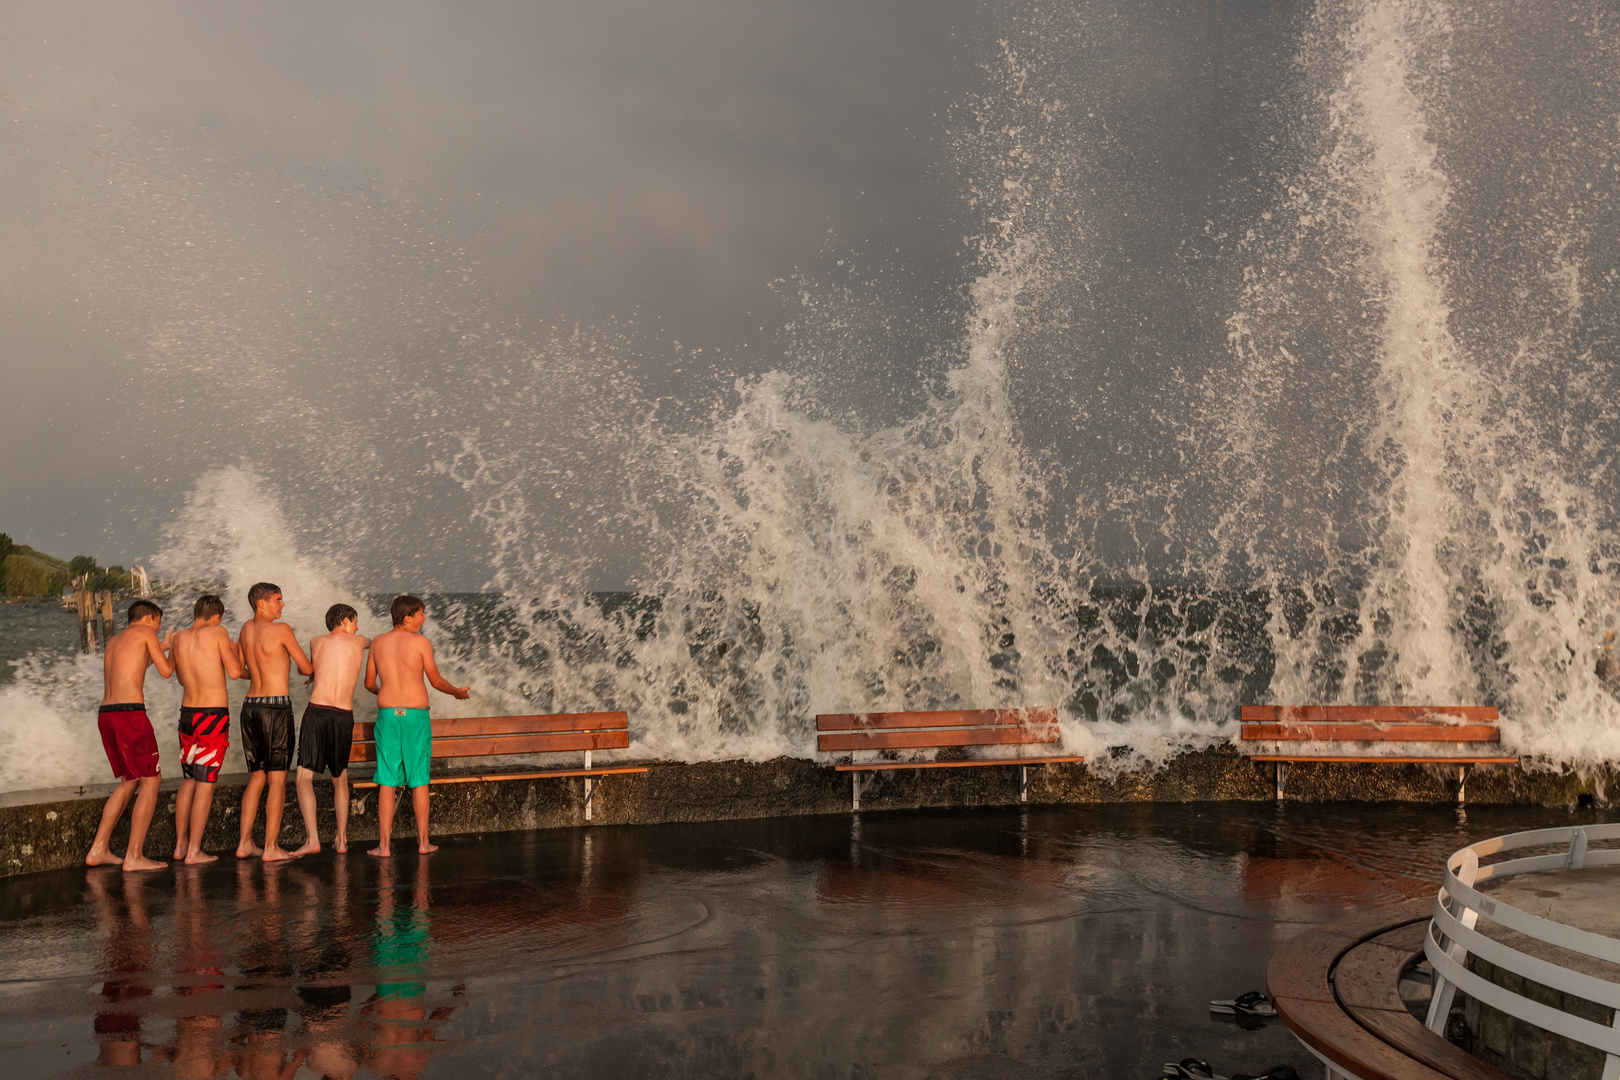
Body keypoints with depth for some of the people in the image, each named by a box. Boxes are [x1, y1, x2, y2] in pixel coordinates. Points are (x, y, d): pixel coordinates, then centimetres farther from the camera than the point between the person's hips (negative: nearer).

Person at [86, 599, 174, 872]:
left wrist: (160, 648, 42)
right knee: (150, 781, -2)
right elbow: (166, 671, 4)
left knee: (129, 782, 19)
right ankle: (134, 856, -7)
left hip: (106, 715, 8)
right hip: (130, 713, -8)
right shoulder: (144, 632, 3)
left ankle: (98, 850, 17)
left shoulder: (113, 641, 24)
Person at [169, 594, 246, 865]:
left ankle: (180, 845, 23)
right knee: (206, 784, -2)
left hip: (188, 712, 6)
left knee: (188, 781, 17)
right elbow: (234, 672, -10)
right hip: (214, 715, -6)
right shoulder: (217, 633, -8)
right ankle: (194, 851, 0)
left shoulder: (178, 639, 8)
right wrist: (237, 652, 9)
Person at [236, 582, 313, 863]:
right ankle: (271, 847, -4)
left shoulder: (246, 629, 11)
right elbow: (307, 668, -3)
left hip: (250, 705, 7)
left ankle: (245, 843, 12)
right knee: (277, 779, -3)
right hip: (276, 706, -7)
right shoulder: (280, 630, -9)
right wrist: (304, 669, 21)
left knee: (256, 778, 14)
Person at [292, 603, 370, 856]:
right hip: (345, 716, 2)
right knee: (340, 778, 17)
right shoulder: (358, 642, 12)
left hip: (316, 712, -2)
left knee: (304, 777, -3)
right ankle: (341, 839, 16)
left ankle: (312, 838, -18)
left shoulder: (316, 642, 11)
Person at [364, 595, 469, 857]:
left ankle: (383, 845, 3)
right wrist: (457, 692, 21)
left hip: (387, 715, 2)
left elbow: (369, 683, 12)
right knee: (419, 781, 7)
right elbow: (436, 681, 1)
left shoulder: (378, 642, 5)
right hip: (416, 716, -2)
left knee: (387, 782, 4)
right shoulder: (420, 642, -6)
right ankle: (423, 842, 14)